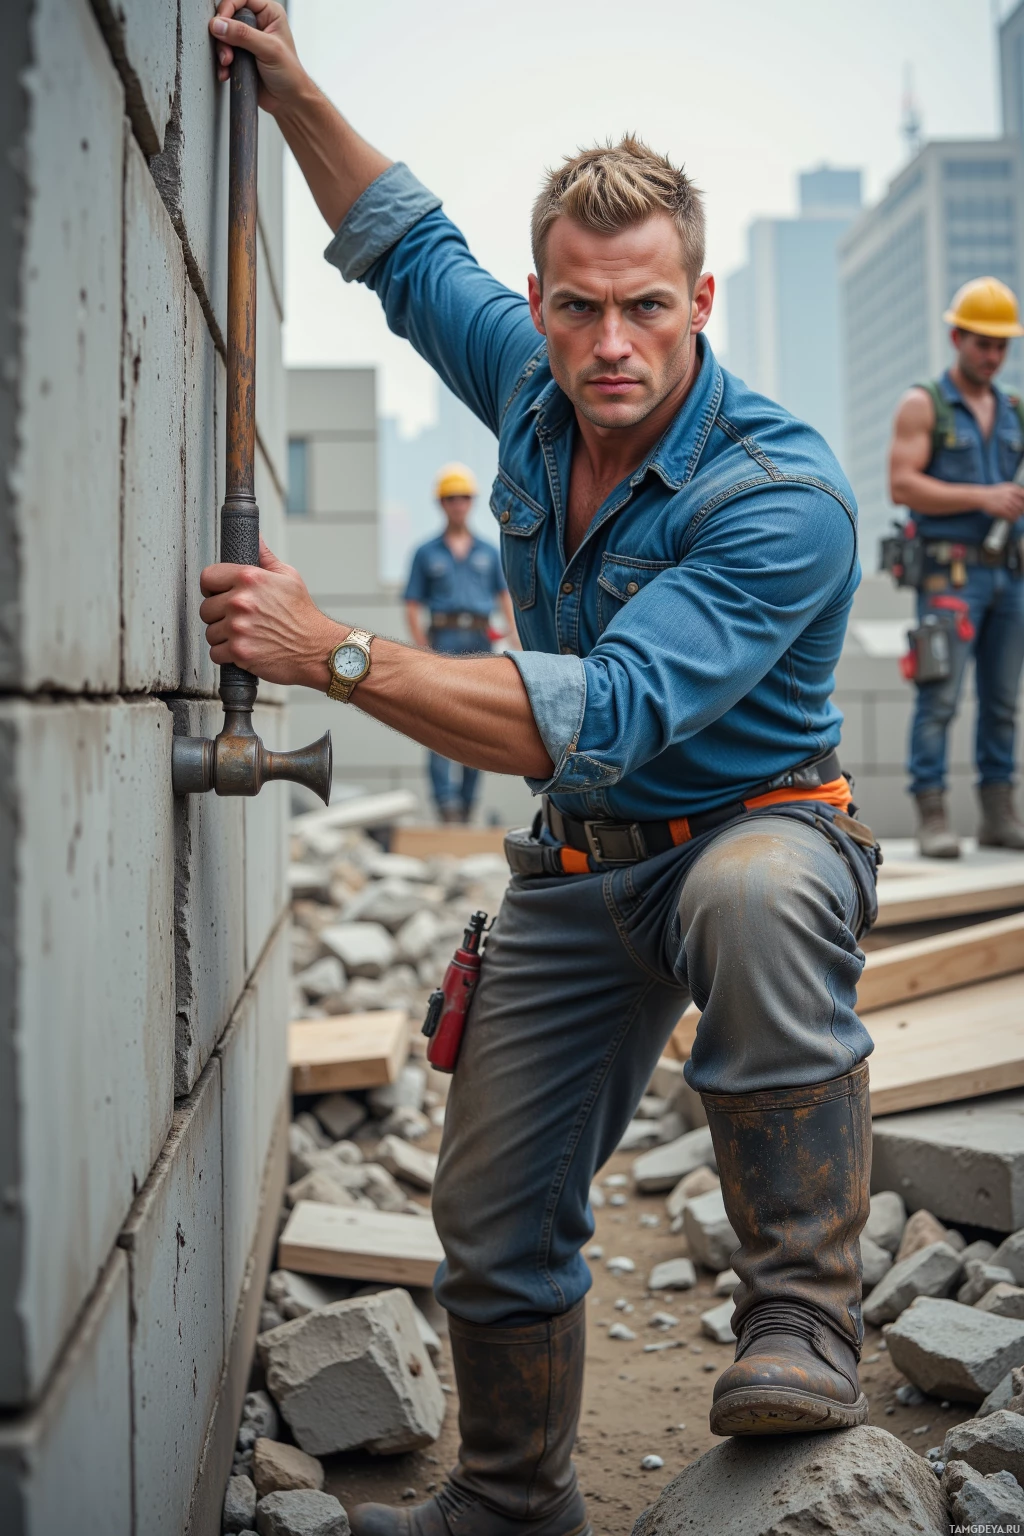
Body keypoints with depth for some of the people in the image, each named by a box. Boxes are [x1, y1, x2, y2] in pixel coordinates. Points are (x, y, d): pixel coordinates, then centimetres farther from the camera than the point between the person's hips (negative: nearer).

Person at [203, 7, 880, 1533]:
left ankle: (804, 1318, -27)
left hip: (754, 825, -5)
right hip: (578, 864, 6)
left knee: (756, 897, -44)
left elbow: (604, 717, -36)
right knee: (493, 1213, 8)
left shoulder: (780, 493, -27)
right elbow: (409, 247, 16)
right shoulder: (533, 389, -5)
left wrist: (332, 652, -36)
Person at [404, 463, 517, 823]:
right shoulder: (426, 554, 10)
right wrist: (424, 649, -7)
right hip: (444, 641, -3)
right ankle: (445, 800, -19)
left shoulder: (488, 552, 17)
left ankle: (467, 801, 10)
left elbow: (507, 599, 13)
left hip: (480, 642, 3)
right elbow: (412, 609, 6)